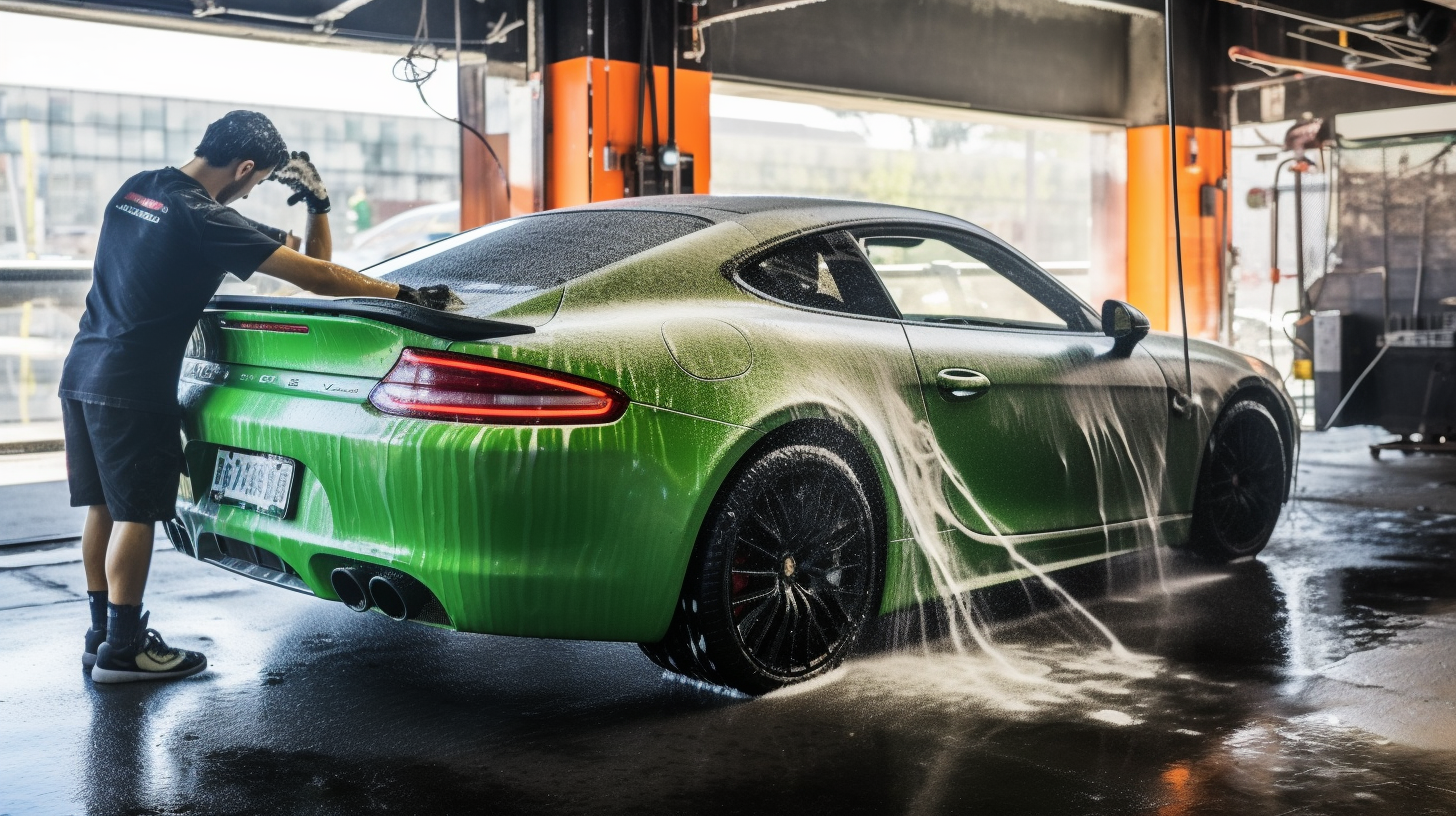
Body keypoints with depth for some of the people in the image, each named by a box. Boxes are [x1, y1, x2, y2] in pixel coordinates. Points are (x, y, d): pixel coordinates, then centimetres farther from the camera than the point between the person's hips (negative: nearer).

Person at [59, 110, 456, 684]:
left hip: (83, 370, 9)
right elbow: (315, 276, -19)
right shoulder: (203, 220, -16)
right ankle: (121, 650, 7)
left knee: (104, 505, 15)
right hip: (131, 387, -9)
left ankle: (102, 632, 25)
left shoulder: (135, 189, 9)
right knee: (135, 513, 0)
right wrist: (404, 295, -13)